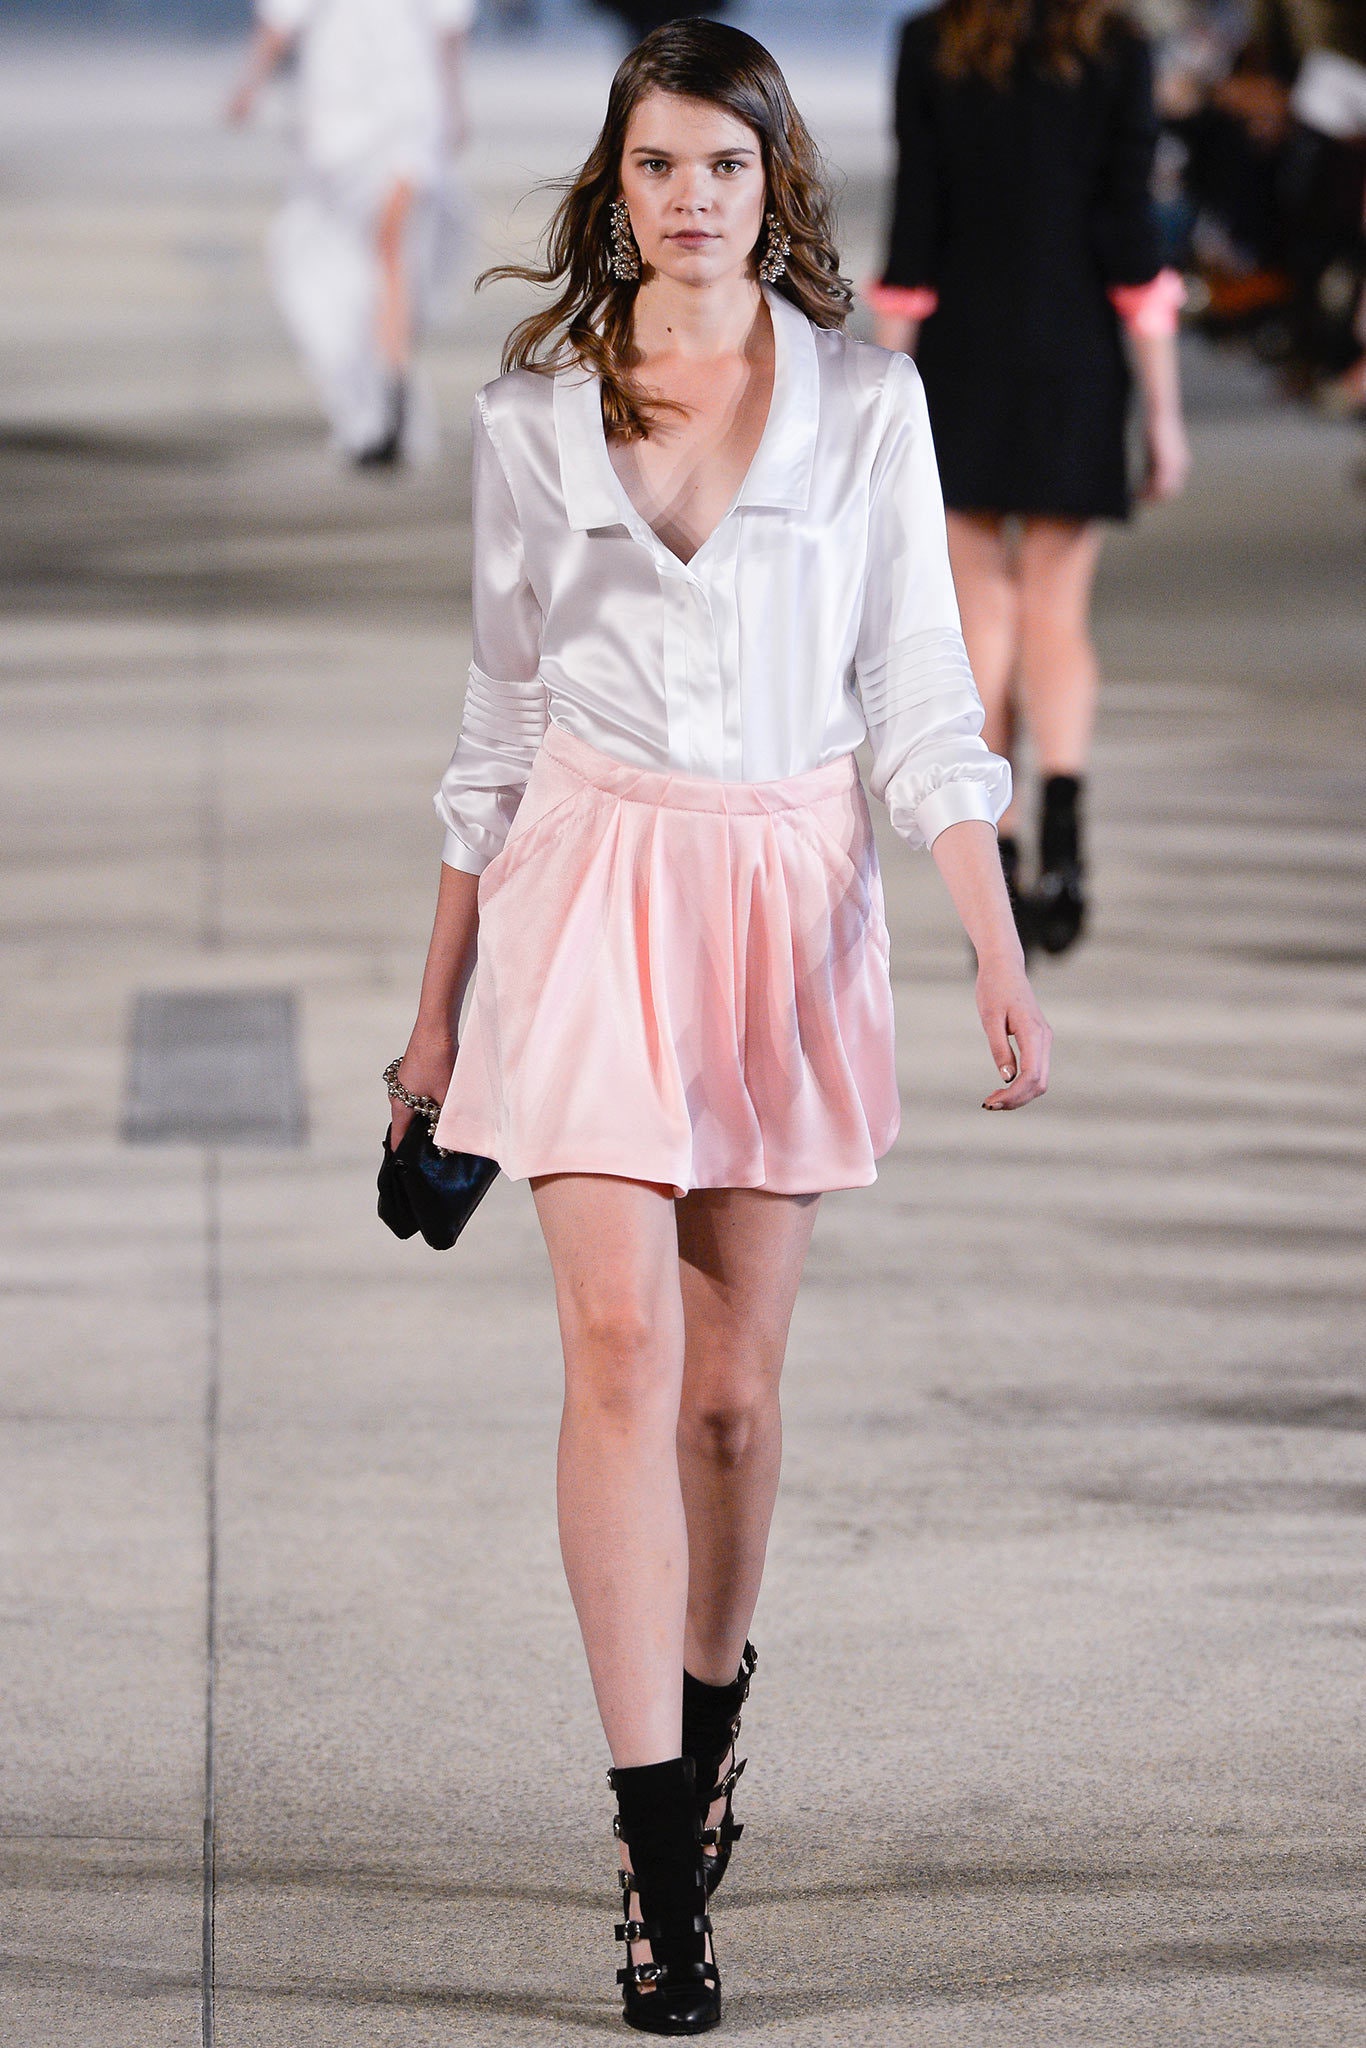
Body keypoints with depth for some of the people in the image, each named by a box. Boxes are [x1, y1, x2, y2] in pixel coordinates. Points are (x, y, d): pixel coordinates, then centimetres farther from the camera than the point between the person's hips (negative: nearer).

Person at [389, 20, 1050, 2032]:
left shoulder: (865, 396, 3)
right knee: (620, 1343, -13)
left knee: (735, 1380, 6)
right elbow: (501, 714, 11)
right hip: (593, 887, -1)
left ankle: (709, 1708, 32)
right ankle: (660, 1853, -14)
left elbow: (919, 691, 2)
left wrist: (1002, 953, -7)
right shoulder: (534, 412, 5)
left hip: (792, 898, 1)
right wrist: (438, 1003, 13)